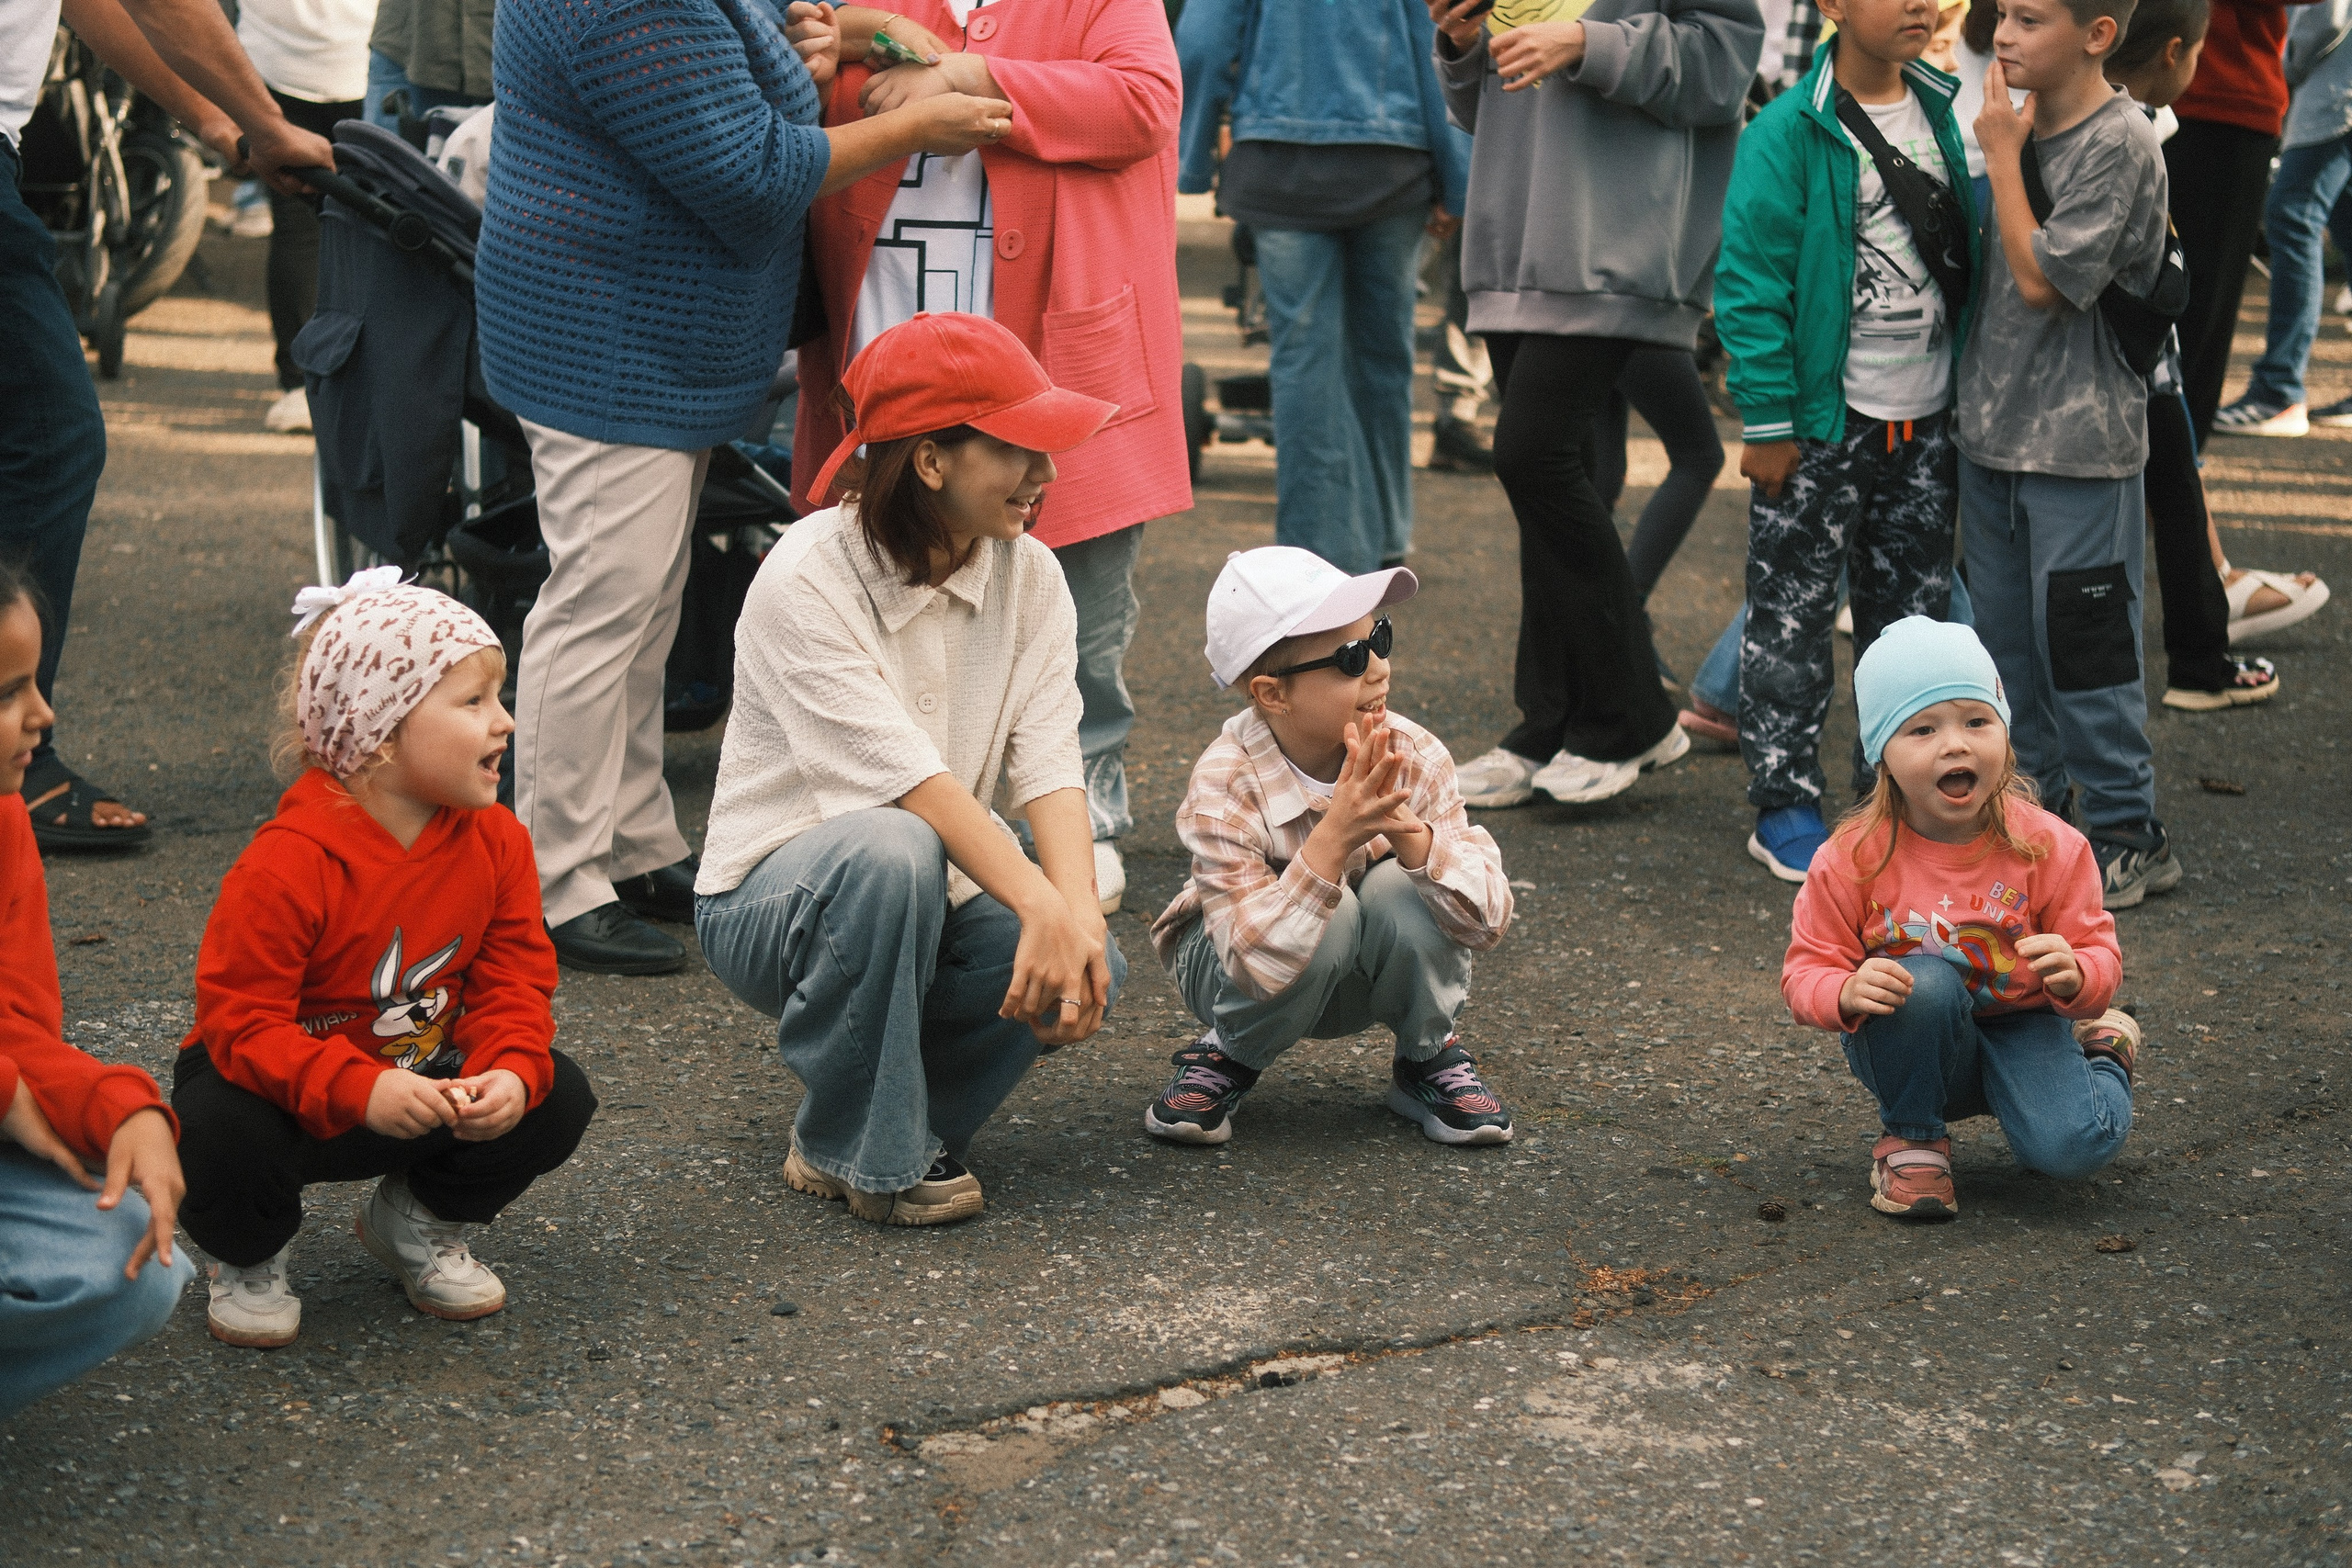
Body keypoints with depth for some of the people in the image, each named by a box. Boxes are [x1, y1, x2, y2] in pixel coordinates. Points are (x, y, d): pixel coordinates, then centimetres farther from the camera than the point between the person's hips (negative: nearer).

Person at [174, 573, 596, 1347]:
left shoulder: (496, 841, -9)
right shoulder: (287, 863, -28)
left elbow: (514, 980, -7)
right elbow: (241, 1020, -28)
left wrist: (512, 1072, -30)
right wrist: (361, 1091, -42)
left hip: (426, 1074, 5)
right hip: (285, 1084, -5)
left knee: (557, 1101, -15)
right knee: (224, 1140, -37)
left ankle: (418, 1222, 13)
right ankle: (247, 1258, 2)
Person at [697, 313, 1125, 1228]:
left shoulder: (1029, 577, -2)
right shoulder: (807, 578, -20)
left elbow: (1047, 763, -14)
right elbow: (904, 775, -30)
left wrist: (1080, 912, -31)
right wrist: (1039, 903, -40)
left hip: (940, 894, 5)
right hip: (773, 899, -5)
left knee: (1088, 972, -24)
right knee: (890, 852, -39)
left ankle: (909, 1119, 5)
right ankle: (851, 1149, -17)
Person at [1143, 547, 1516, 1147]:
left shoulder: (1413, 755, -21)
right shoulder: (1224, 788, -30)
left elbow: (1489, 922, -24)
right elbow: (1259, 965, -38)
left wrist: (1407, 830, -41)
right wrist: (1336, 834, -48)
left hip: (1370, 977, 3)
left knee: (1402, 890, -30)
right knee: (1331, 916, -35)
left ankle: (1428, 1059, -1)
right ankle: (1229, 1058, -4)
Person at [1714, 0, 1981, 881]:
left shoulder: (1939, 113, 7)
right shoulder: (1789, 134, -13)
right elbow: (1751, 286, -13)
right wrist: (1766, 420, -15)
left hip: (1925, 420, 6)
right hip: (1822, 426, -6)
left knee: (1916, 612, 13)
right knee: (1792, 615, 2)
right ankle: (1784, 804, 11)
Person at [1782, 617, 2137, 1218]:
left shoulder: (2048, 847, -13)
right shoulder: (1854, 858, -15)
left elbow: (2101, 959, -6)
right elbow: (1805, 972, -9)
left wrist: (2075, 975, -32)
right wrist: (1847, 993, -33)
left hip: (2019, 1026, 1)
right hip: (1908, 1047, -1)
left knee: (2072, 1146, -26)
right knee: (1927, 983, -35)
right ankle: (1910, 1137, -8)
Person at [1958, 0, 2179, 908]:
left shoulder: (2120, 142, -15)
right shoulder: (2022, 126, 8)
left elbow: (2042, 280, -19)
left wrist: (2002, 158, -14)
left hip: (2079, 442, -8)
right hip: (1994, 427, 8)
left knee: (2082, 646, -3)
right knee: (2007, 639, 15)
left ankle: (2128, 839, 8)